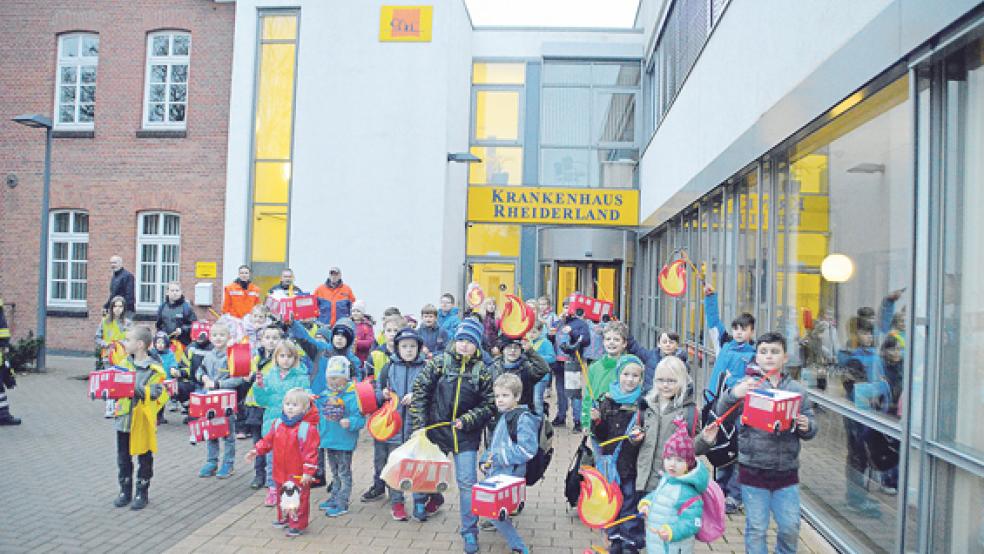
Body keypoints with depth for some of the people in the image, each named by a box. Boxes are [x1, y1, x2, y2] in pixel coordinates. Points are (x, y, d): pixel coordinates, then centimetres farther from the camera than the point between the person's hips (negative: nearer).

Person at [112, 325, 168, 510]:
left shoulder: (154, 369, -14)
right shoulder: (124, 363, 4)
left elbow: (160, 394, -17)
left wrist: (143, 391, -29)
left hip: (143, 421, -5)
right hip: (123, 417, 6)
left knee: (144, 458, 9)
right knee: (123, 458, 15)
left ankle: (142, 493, 22)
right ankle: (125, 490, 30)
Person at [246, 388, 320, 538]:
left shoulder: (307, 428, -19)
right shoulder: (277, 423, 1)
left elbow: (311, 452, -19)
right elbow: (268, 440, 13)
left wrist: (308, 472, -20)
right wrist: (256, 450, 1)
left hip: (298, 475, -6)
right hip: (280, 473, 7)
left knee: (299, 498, 4)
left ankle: (298, 524, 18)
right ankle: (283, 518, 43)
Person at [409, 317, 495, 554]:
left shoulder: (482, 371, -2)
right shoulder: (438, 363, -5)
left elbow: (488, 405, 0)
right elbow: (420, 392, -5)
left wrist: (467, 420, -14)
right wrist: (419, 425, -9)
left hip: (466, 435, 0)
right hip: (435, 429, 0)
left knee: (467, 483, -1)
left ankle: (470, 532, 12)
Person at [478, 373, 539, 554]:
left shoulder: (524, 419, -15)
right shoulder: (503, 417, 13)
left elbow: (527, 450, -23)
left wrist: (499, 456, -21)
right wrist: (486, 460, 9)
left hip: (510, 475, -9)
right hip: (496, 472, 9)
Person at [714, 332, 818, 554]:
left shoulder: (797, 389, 4)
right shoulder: (748, 385, -4)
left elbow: (812, 426, 8)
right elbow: (723, 411, -13)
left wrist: (806, 426, -17)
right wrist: (733, 394, -34)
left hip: (786, 471, 2)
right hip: (753, 471, -2)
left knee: (791, 527, 9)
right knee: (756, 528, 7)